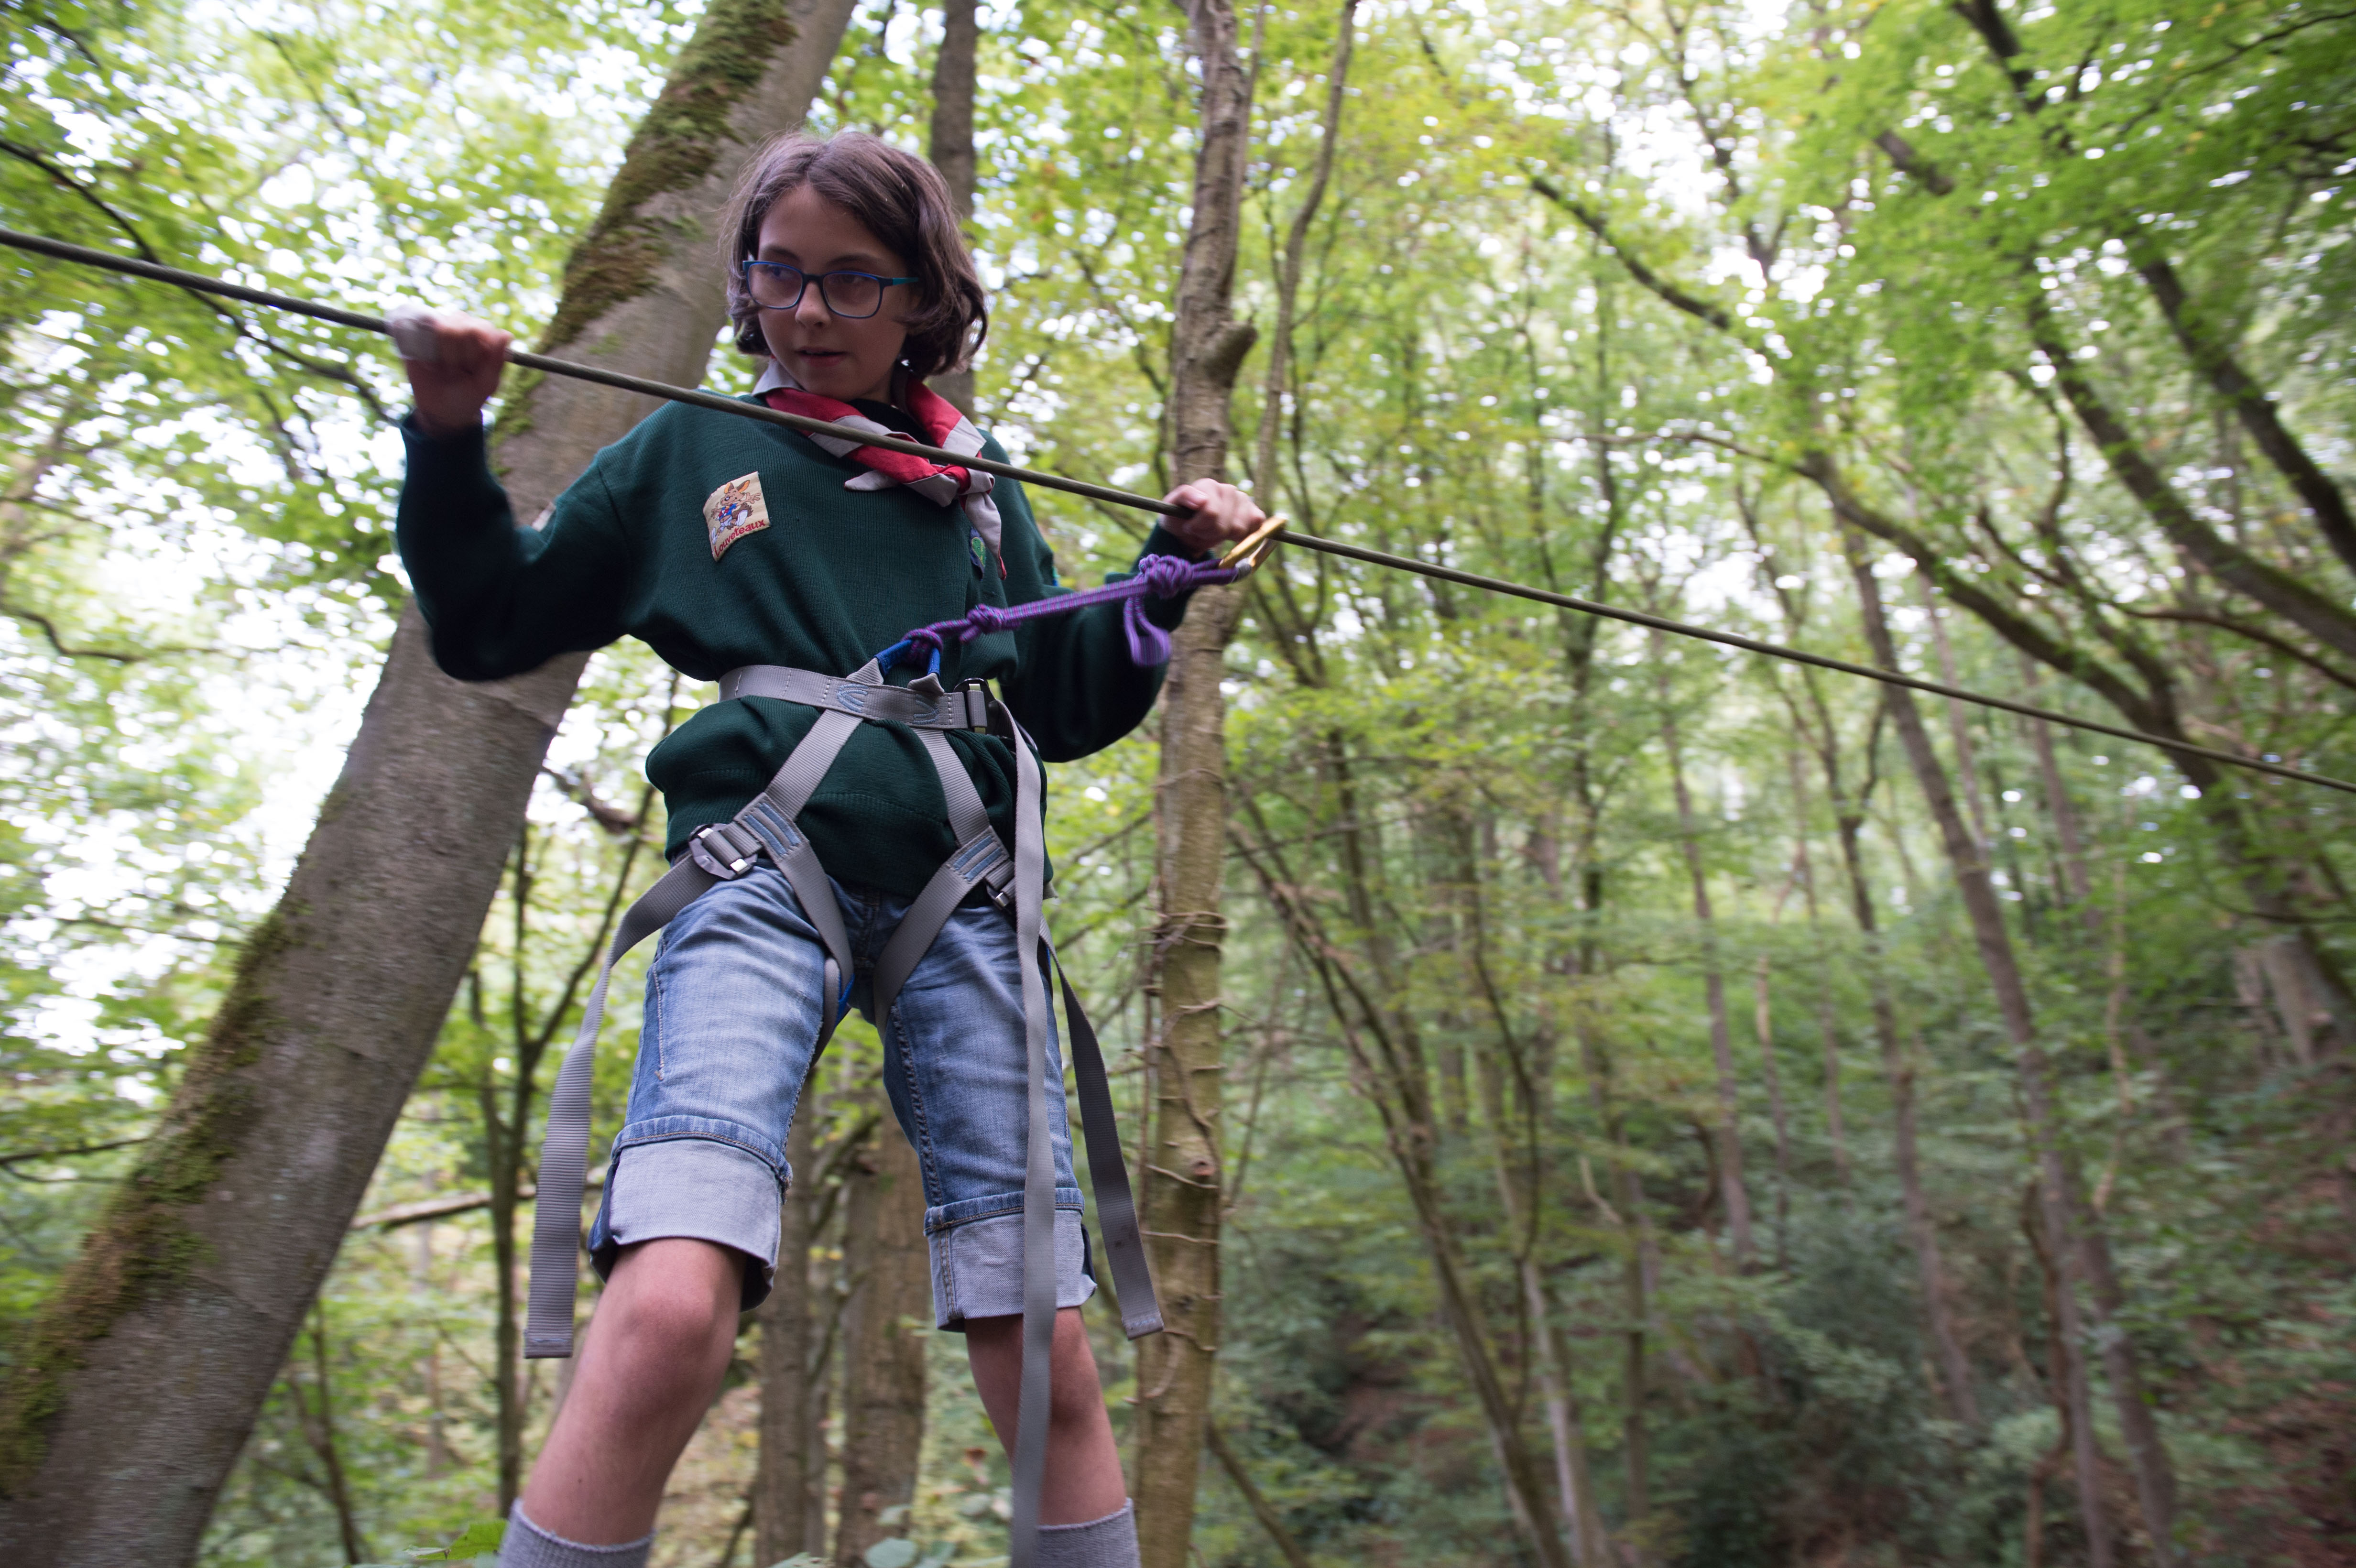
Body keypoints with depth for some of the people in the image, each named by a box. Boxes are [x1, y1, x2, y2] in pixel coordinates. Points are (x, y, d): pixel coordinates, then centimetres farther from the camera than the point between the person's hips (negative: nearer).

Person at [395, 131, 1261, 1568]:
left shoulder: (974, 480, 20)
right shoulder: (688, 451, 15)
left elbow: (1069, 707, 21)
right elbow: (487, 629, 17)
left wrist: (1168, 573, 9)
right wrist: (450, 439, 3)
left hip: (955, 901, 2)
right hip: (759, 875, -1)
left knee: (1046, 1361, 0)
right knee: (671, 1312, -25)